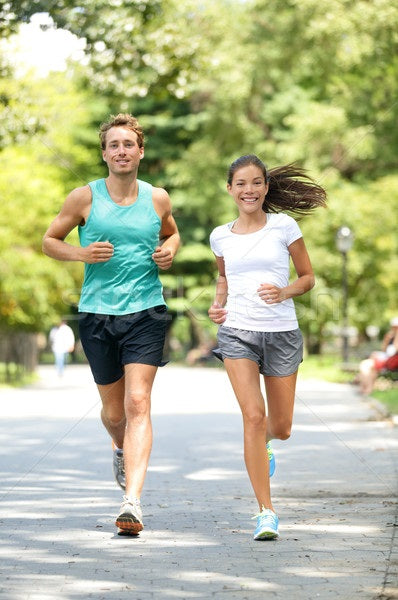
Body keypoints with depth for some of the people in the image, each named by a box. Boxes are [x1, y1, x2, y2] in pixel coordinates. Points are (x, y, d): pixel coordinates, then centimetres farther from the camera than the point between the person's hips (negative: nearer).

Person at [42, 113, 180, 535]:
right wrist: (82, 254, -10)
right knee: (113, 411, 10)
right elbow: (50, 240, 9)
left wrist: (169, 251, 2)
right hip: (97, 314, 1)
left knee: (138, 403, -15)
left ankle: (132, 501, -21)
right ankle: (121, 449, 47)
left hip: (146, 313, 0)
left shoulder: (157, 199, 6)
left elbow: (171, 233, 25)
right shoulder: (85, 198, 1)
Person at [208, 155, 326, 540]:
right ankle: (266, 512, -10)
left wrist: (285, 292, -14)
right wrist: (218, 305, 7)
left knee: (280, 429, 6)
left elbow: (307, 277, 6)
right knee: (254, 415, -16)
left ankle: (262, 445, 46)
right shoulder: (221, 237, 7)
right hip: (237, 333, 0)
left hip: (282, 333, 0)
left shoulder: (284, 227, 0)